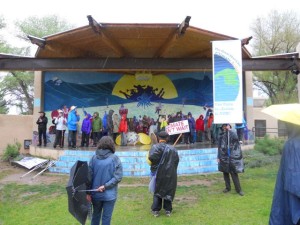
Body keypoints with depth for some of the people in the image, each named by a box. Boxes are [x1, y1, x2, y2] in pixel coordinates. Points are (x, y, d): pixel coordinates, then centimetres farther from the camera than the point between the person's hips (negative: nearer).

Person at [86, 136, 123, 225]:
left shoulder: (94, 158, -6)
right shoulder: (115, 158, -12)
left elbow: (89, 177, -4)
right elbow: (118, 177, -17)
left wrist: (88, 193, 2)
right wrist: (106, 186, -14)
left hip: (96, 194, 3)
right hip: (110, 194, -2)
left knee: (96, 214, 22)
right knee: (106, 217, 11)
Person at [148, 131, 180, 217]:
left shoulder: (155, 146, -13)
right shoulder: (172, 148, 0)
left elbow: (151, 157, -28)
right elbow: (177, 160, -1)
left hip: (159, 173, -2)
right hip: (170, 174, 2)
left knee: (157, 191, 14)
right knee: (169, 191, 16)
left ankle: (156, 210, 18)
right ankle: (168, 210, 23)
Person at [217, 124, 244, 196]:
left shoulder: (233, 134, 0)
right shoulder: (221, 136, 4)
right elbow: (219, 147, 7)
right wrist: (218, 157, 5)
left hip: (232, 157, -2)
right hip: (224, 157, 3)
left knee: (234, 173, -2)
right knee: (225, 173, 10)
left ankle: (238, 189, 10)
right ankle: (228, 187, 26)